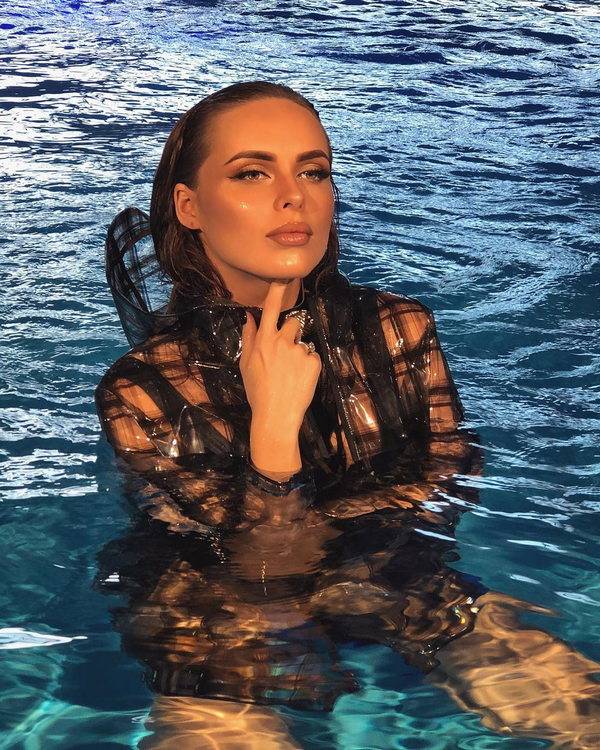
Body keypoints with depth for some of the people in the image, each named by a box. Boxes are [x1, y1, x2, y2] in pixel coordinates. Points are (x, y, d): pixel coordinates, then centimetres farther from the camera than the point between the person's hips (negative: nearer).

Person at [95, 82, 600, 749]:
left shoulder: (397, 328, -1)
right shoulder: (143, 392, -12)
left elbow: (453, 484, 0)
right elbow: (256, 580, -12)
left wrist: (313, 528, -12)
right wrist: (274, 422, -24)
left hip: (401, 587, 2)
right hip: (225, 639, -2)